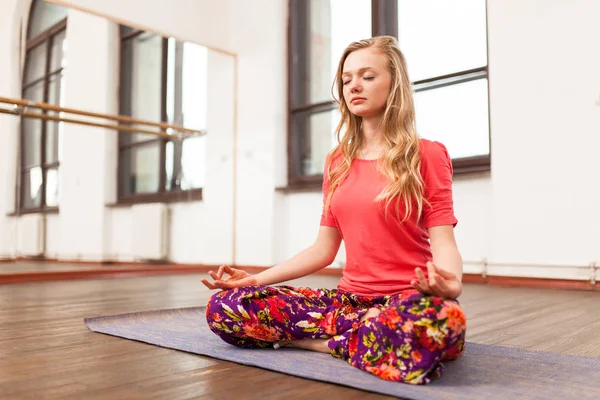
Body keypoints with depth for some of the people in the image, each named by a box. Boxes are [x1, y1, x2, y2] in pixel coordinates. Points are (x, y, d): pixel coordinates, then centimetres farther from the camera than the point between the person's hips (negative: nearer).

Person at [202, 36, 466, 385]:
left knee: (440, 319, -43)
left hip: (407, 301, -4)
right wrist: (256, 279, 2)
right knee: (224, 308, -12)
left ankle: (327, 341, -14)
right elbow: (324, 249, 11)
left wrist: (450, 283, -34)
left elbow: (443, 242, -10)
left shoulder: (427, 155, -2)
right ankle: (370, 339, -9)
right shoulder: (337, 162, 12)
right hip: (350, 298, 5)